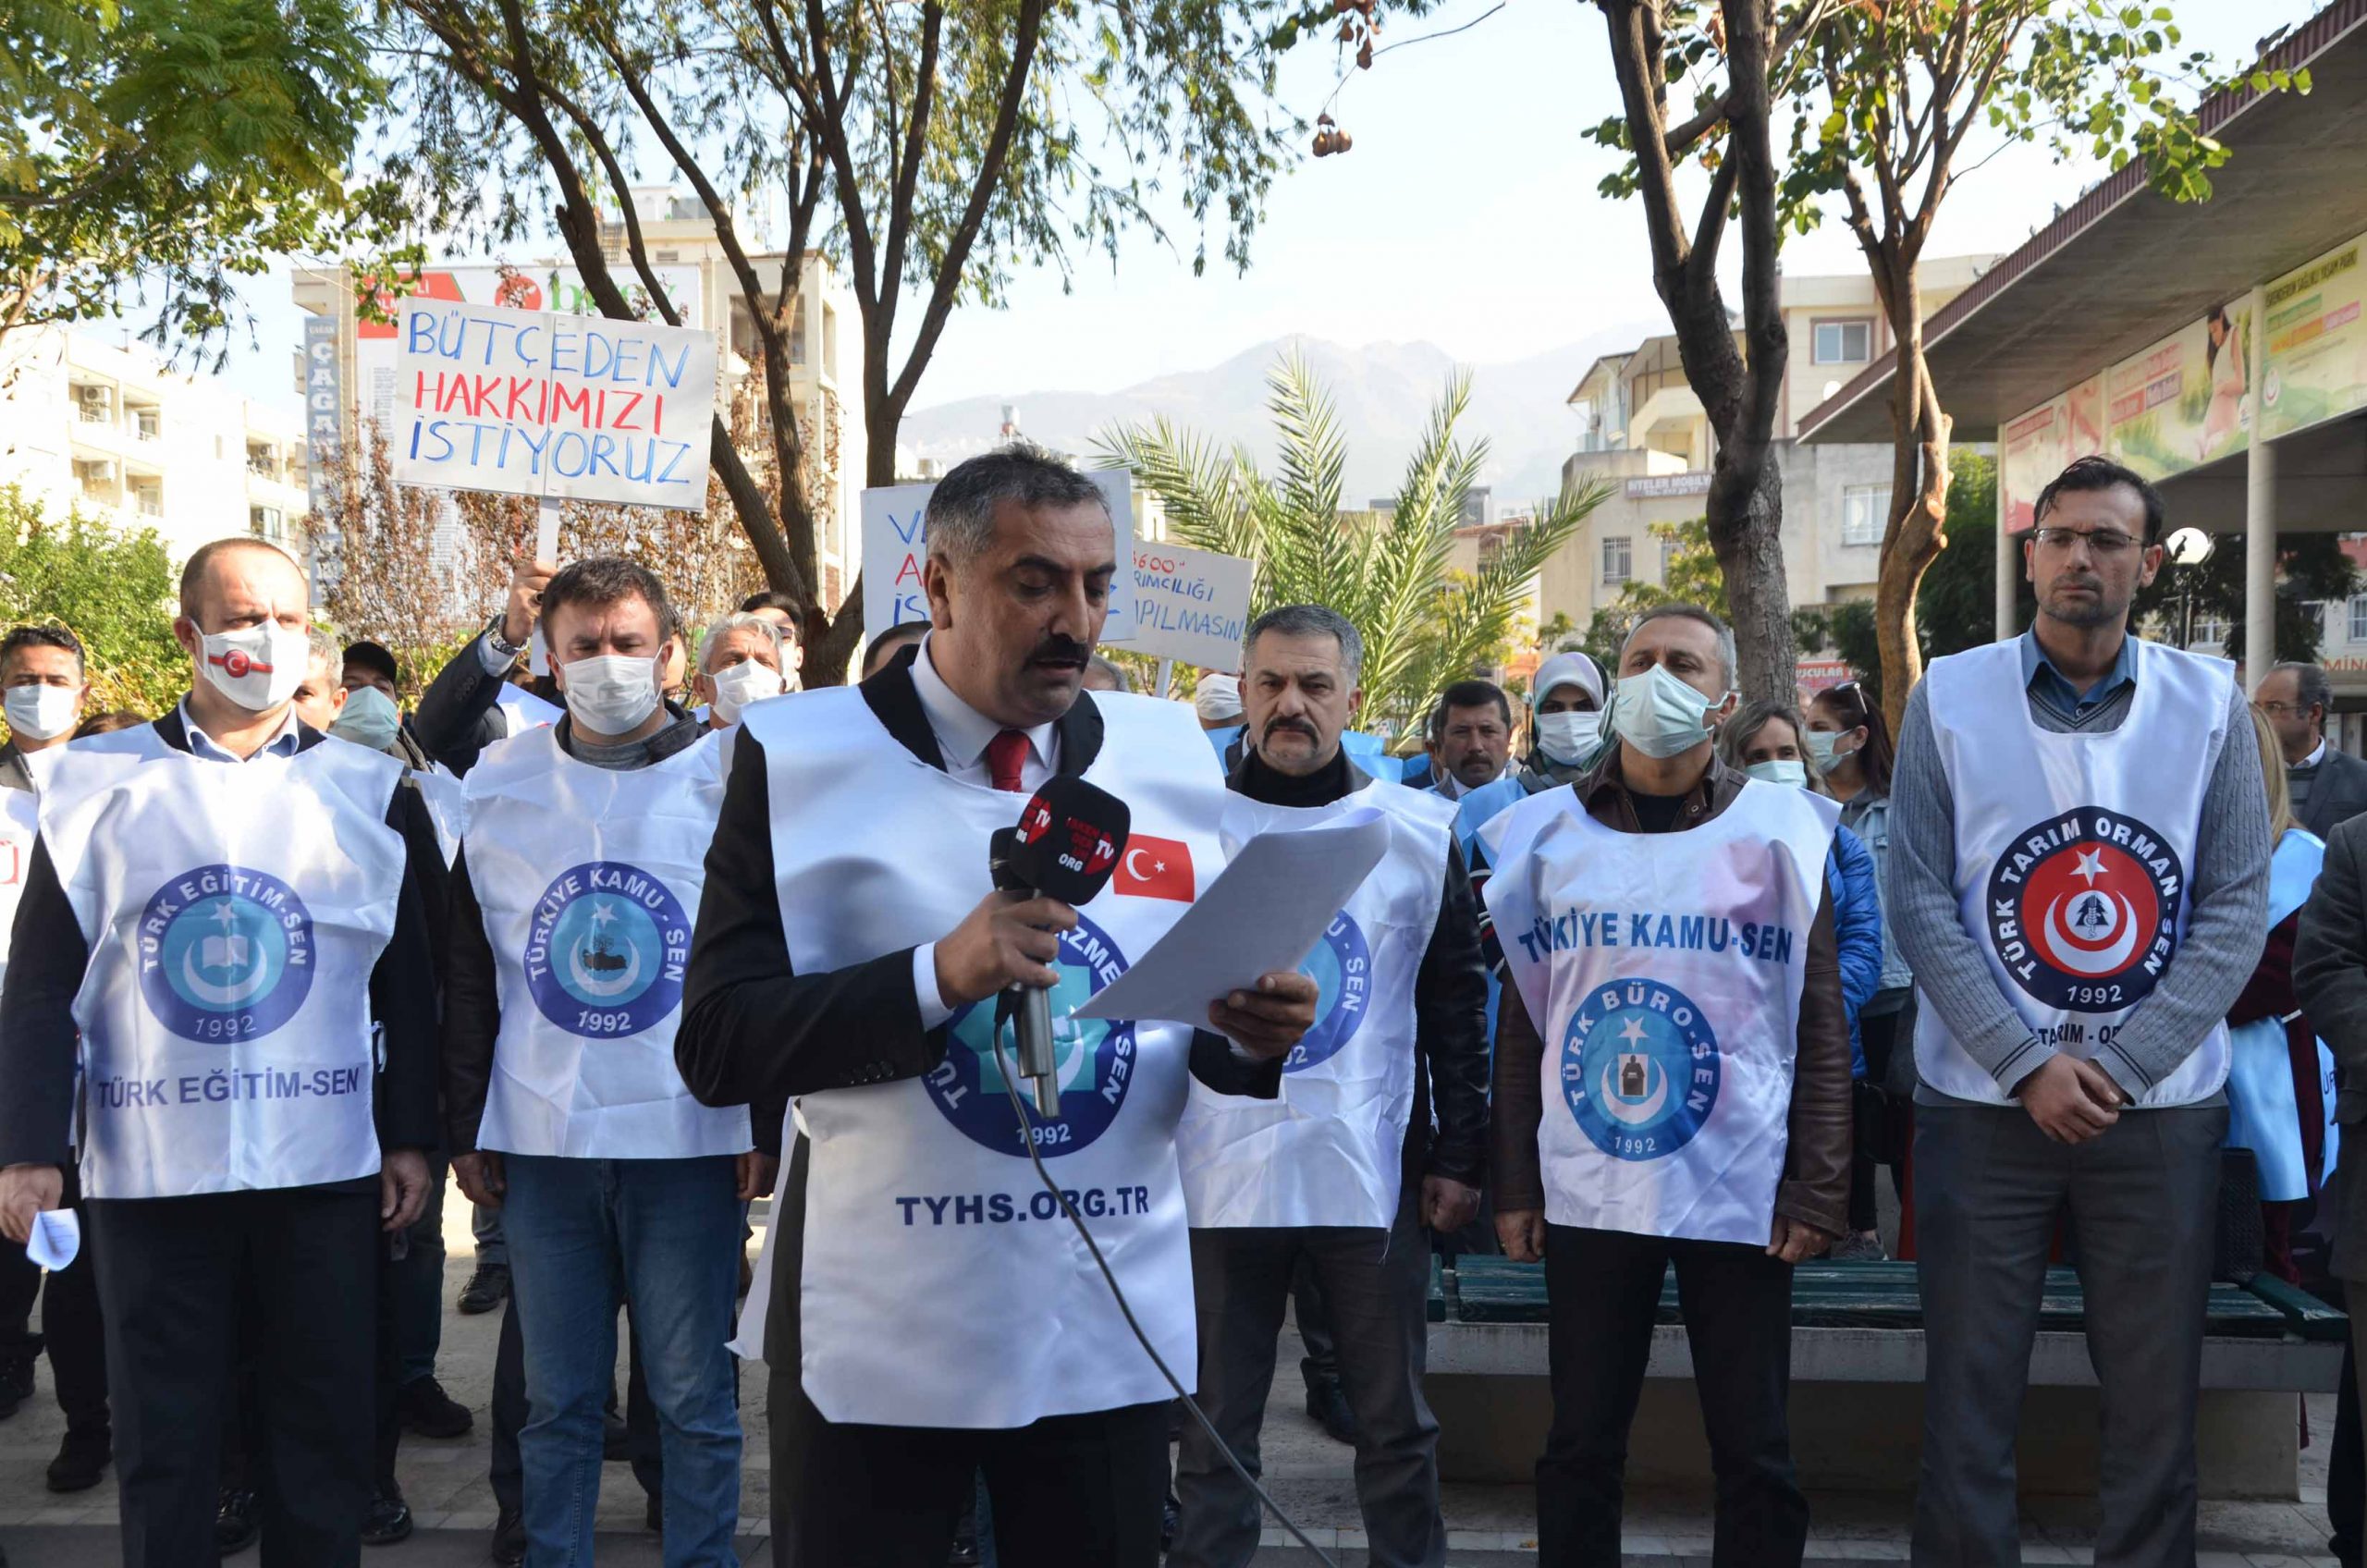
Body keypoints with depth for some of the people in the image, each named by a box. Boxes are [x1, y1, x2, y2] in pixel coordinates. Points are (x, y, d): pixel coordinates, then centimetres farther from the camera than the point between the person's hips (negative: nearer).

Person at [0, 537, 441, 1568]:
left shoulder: (367, 789, 4)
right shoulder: (100, 782, 2)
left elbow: (408, 979, 6)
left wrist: (411, 1137, 3)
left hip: (326, 1171, 1)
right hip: (149, 1169, 0)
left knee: (324, 1425, 8)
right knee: (162, 1434, 8)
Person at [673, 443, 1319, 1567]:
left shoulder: (1170, 760, 3)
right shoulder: (801, 758, -8)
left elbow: (1208, 1040, 10)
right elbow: (716, 1045, -13)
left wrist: (1254, 1033, -13)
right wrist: (939, 973, -25)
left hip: (1115, 1336, 3)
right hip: (878, 1339, -3)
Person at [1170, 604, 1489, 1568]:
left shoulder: (1421, 830, 3)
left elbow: (1457, 1003, 6)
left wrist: (1461, 1156, 2)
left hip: (1373, 1176, 0)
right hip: (1217, 1179, 0)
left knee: (1397, 1425, 11)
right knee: (1214, 1434, 8)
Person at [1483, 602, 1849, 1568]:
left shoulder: (1781, 830, 1)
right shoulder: (1547, 832, 6)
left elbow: (1821, 1027, 1)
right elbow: (1522, 1020, 7)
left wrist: (1819, 1189, -6)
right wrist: (1514, 1184, 4)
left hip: (1741, 1191, -1)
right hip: (1586, 1191, 2)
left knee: (1756, 1453, 7)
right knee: (1580, 1445, 11)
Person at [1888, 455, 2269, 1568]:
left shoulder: (2209, 703, 1)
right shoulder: (1950, 698, -1)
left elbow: (2237, 907, -3)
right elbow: (1920, 901, -5)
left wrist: (2118, 1068, -11)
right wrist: (2028, 1064, -12)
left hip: (2159, 1106, 1)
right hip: (1983, 1101, -1)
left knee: (2156, 1392, 9)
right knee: (1969, 1388, 6)